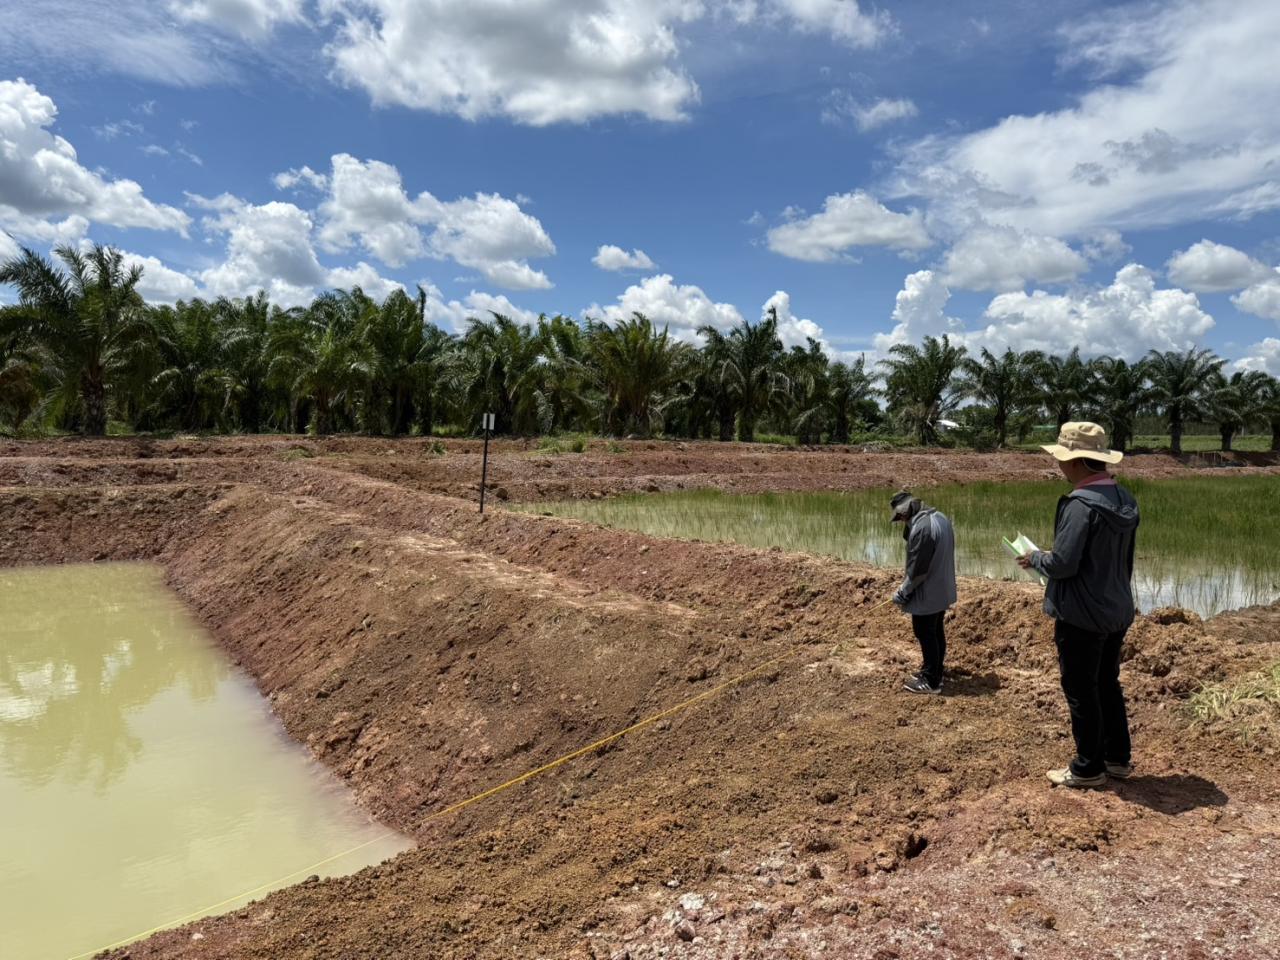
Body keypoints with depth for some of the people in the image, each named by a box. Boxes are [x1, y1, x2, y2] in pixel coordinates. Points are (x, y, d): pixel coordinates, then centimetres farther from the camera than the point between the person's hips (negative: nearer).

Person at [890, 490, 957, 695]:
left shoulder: (921, 528, -27)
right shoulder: (940, 517, 4)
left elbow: (917, 569, -23)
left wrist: (902, 594, -12)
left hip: (927, 594, -10)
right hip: (942, 590, 10)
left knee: (926, 635, 3)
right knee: (936, 633, 19)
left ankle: (930, 681, 13)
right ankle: (935, 673, 32)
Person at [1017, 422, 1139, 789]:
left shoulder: (1082, 504, -24)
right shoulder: (1124, 500, 5)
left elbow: (1062, 564, -25)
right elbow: (1125, 559, 14)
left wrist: (1035, 558, -5)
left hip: (1082, 616, -9)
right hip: (1117, 610, 9)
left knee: (1081, 691, 5)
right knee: (1108, 684, 21)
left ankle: (1089, 768, 16)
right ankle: (1117, 758, 31)